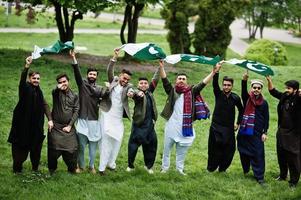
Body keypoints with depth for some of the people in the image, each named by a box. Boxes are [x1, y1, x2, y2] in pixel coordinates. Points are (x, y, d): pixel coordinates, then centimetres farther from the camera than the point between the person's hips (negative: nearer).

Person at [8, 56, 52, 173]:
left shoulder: (39, 92, 12)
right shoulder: (25, 88, -6)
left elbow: (45, 105, 5)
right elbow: (22, 80, -28)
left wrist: (50, 119, -10)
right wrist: (27, 66, -44)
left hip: (36, 125, 6)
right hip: (23, 123, -6)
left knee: (36, 147, 10)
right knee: (21, 147, -2)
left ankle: (35, 168, 23)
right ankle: (17, 169, 9)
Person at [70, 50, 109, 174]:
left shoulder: (100, 89, 11)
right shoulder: (82, 84, 5)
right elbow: (77, 73, -9)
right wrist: (73, 58, -22)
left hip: (94, 121, 2)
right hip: (83, 120, -2)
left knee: (93, 145, 5)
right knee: (81, 145, 2)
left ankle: (91, 166, 19)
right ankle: (81, 166, 17)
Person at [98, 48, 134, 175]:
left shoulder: (128, 86, 3)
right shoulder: (113, 80, 4)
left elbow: (131, 91, -18)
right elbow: (109, 71, -12)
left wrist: (131, 93, -43)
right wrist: (115, 58, -24)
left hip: (118, 118, 3)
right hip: (107, 115, -3)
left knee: (117, 140, 6)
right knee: (106, 138, -8)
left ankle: (111, 163, 21)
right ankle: (102, 167, -7)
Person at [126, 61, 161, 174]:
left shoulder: (149, 92, 11)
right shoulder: (137, 93, -7)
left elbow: (155, 81, 14)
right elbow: (135, 94, -31)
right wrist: (137, 94, -55)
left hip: (149, 124, 5)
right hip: (139, 124, -5)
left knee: (151, 145, 7)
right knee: (133, 145, -2)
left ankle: (149, 166, 21)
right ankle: (130, 165, 12)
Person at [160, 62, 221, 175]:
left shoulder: (191, 92, 5)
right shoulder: (172, 91, 2)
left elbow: (203, 83, 0)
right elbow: (164, 80, -8)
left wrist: (213, 72, -8)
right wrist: (161, 66, -20)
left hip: (185, 127, 1)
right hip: (171, 126, -1)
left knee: (182, 150, 12)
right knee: (167, 148, 8)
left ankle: (180, 169, 22)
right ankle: (164, 168, 20)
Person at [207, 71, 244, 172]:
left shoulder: (235, 98, 0)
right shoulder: (218, 94, -4)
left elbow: (241, 110, 16)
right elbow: (214, 84, -23)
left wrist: (238, 123, 11)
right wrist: (216, 72, -39)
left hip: (229, 129, 1)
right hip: (216, 127, -1)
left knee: (229, 150, 1)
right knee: (214, 149, 2)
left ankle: (222, 168, 18)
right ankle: (211, 168, 18)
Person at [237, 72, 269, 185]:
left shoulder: (264, 103, 2)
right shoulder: (247, 99, -1)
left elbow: (266, 118, 6)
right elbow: (243, 91, -22)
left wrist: (265, 132, -1)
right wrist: (244, 80, -41)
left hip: (257, 133, -1)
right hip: (244, 131, 1)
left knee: (258, 154, -3)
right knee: (244, 152, 11)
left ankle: (259, 177, 2)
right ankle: (245, 170, 33)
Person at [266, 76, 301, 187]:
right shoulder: (284, 97, 5)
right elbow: (272, 91, 14)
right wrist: (269, 79, 2)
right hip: (281, 132, 7)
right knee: (281, 156, 19)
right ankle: (282, 175, 36)